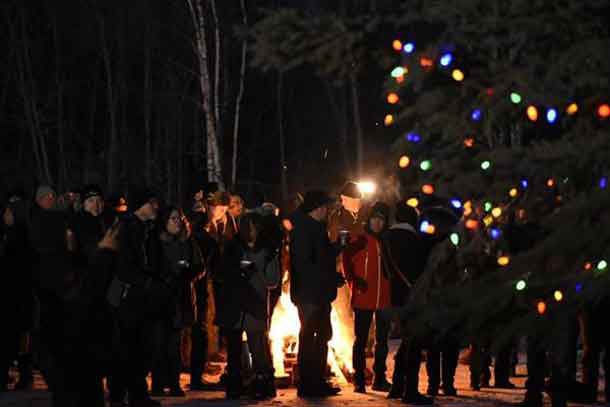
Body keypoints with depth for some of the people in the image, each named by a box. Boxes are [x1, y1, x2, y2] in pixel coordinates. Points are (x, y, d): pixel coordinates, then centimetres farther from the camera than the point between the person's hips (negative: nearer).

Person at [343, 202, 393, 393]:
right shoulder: (361, 241, -3)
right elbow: (347, 258, -5)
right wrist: (353, 279, -14)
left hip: (384, 300, 4)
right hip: (363, 299, -4)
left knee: (382, 340, 11)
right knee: (361, 340, 2)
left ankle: (380, 379, 19)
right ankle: (359, 380, 6)